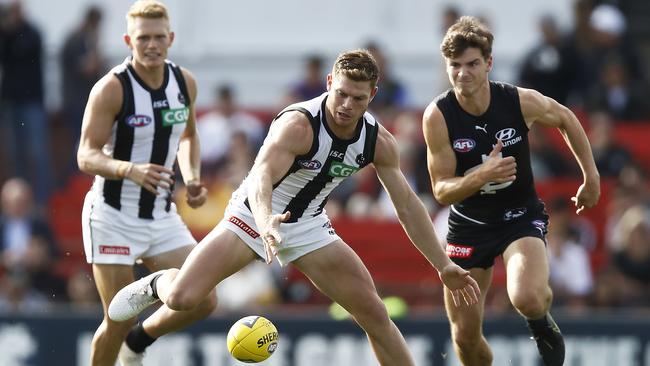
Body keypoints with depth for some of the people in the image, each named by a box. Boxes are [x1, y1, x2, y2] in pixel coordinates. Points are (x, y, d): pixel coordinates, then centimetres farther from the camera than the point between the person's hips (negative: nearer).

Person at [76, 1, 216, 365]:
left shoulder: (185, 82, 0)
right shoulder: (111, 88, -17)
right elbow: (87, 156, -19)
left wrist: (192, 178, 0)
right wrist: (131, 170, -38)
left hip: (162, 215, 5)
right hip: (113, 216, -5)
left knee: (203, 302, -1)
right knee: (119, 320, -6)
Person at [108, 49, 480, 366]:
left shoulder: (379, 142, -10)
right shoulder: (298, 124, -29)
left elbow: (408, 205, 0)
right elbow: (262, 176, -42)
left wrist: (444, 265, -2)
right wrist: (266, 223, -63)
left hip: (309, 228, 5)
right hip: (255, 216, -5)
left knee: (374, 313, -5)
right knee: (182, 298, -19)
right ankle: (156, 284, 20)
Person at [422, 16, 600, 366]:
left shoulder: (521, 101, -18)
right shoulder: (437, 115, -19)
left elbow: (565, 119, 5)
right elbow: (441, 190, -17)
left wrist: (591, 176, 9)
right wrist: (482, 176, -36)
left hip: (521, 217, -1)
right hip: (468, 225, 1)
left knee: (527, 298, -31)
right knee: (465, 336, 1)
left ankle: (543, 326, 7)